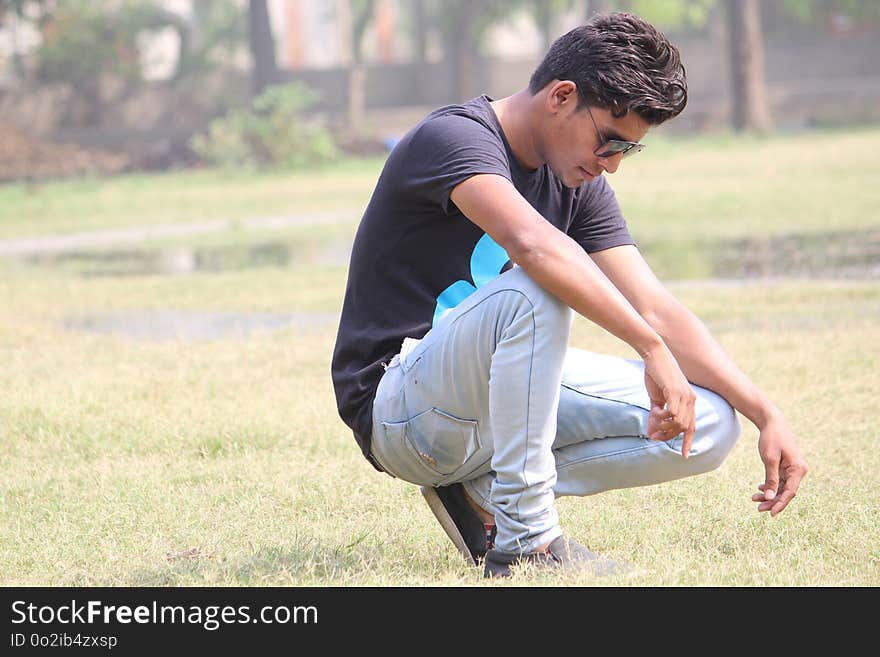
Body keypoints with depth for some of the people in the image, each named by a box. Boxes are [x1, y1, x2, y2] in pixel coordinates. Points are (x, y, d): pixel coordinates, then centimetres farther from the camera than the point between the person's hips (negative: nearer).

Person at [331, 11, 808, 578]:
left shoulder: (578, 185, 6)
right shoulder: (454, 138, -19)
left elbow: (655, 308, 1)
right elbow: (536, 245, -38)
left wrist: (765, 414, -9)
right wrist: (653, 349, -40)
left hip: (503, 396, 8)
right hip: (400, 414, -8)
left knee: (709, 426, -7)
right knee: (530, 292, -37)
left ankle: (485, 491, -4)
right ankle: (525, 541, -28)